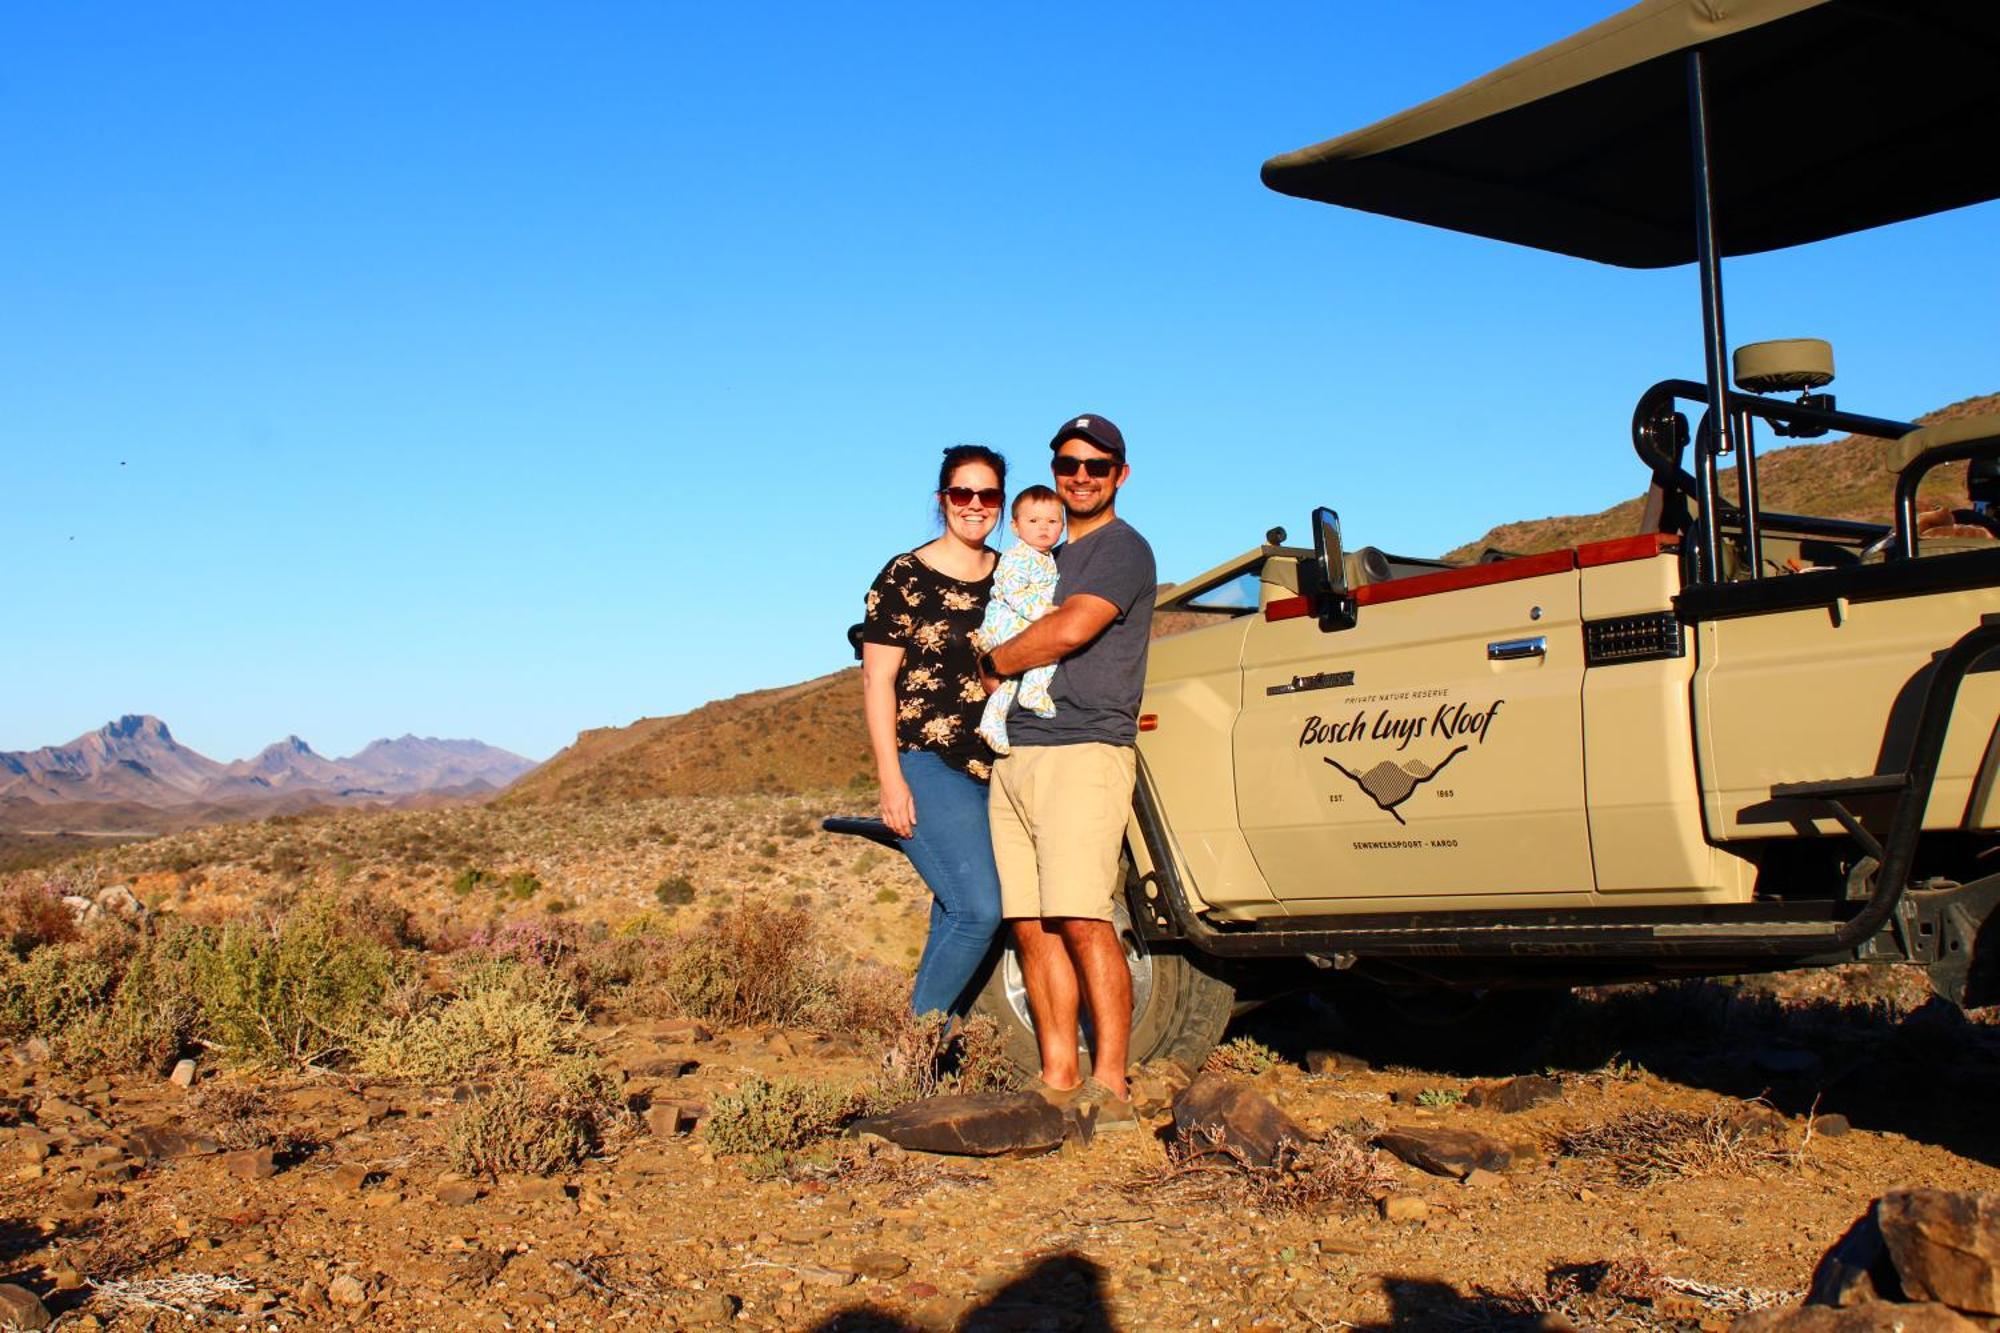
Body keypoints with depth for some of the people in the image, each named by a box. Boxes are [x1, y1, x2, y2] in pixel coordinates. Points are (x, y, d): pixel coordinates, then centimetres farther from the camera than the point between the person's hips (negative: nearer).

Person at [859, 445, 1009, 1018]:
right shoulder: (904, 578, -2)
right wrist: (891, 780, -11)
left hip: (999, 771, 6)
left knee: (956, 916, 8)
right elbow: (877, 681, -4)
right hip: (929, 765, -5)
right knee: (979, 909, -16)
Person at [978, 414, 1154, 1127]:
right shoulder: (1048, 559, 26)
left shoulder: (1123, 550, 0)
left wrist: (992, 662, 0)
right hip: (1014, 755, 8)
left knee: (1082, 923, -14)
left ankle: (1109, 1088, -10)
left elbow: (1071, 629, -15)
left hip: (1083, 752, -8)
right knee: (1032, 928, 2)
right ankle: (1058, 1081, 6)